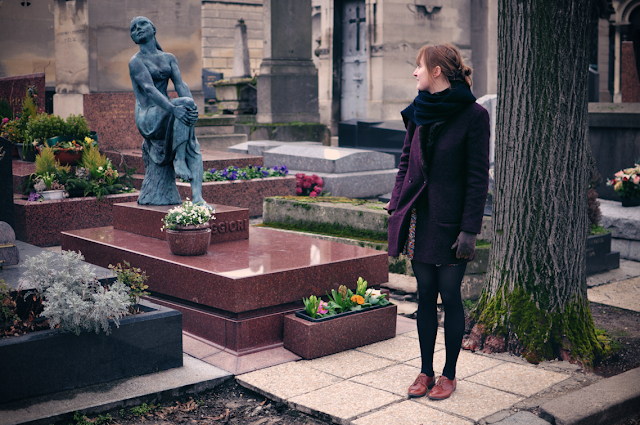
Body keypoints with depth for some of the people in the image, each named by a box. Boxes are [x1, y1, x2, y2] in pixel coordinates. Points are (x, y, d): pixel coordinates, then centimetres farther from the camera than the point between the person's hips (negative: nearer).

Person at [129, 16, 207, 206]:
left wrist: (193, 105, -21)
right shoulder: (136, 61, -3)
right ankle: (179, 159, -26)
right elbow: (149, 89, -18)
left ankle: (197, 198, -29)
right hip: (147, 118, -5)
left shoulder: (169, 58, 16)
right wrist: (174, 108, -34)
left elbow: (180, 84, 1)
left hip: (165, 117, 6)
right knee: (184, 104, -31)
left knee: (194, 148, -19)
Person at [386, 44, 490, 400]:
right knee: (425, 295, 11)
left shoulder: (473, 114, -9)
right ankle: (426, 372, 22)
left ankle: (449, 375, 19)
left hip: (450, 221, -5)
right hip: (420, 218, 5)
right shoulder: (419, 112, 8)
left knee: (450, 296, 4)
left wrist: (470, 229, -14)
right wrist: (397, 208, 7)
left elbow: (479, 177, -11)